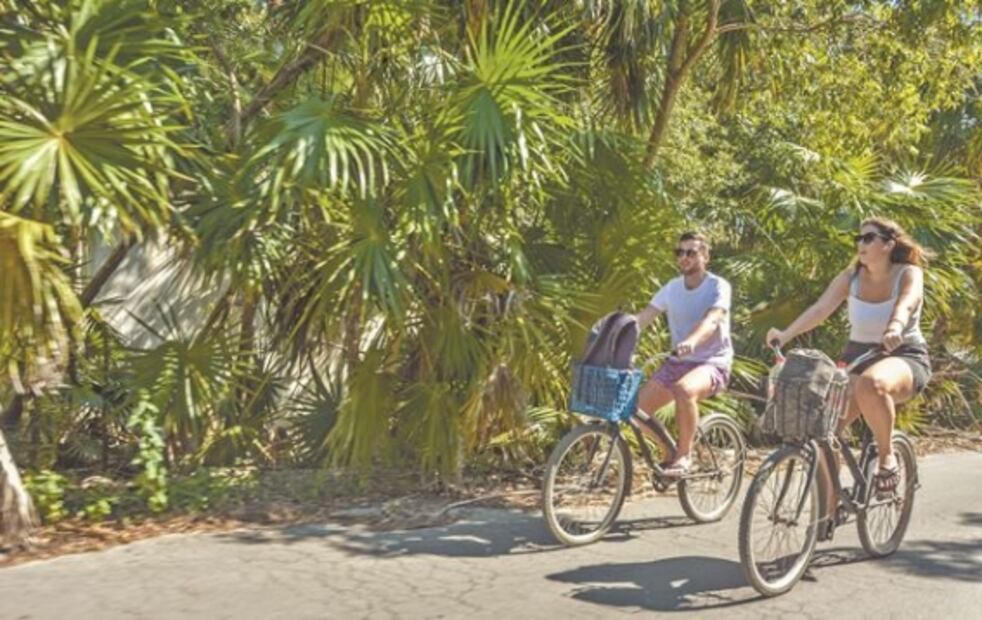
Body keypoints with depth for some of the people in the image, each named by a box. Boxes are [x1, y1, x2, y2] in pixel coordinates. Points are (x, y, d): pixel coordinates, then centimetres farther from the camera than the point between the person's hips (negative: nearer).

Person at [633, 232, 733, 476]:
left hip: (712, 362, -5)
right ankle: (670, 453, 13)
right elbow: (643, 317, -7)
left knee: (684, 389, -39)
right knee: (637, 409, -11)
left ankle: (685, 455, -18)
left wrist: (691, 342, -50)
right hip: (677, 362, 6)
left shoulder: (718, 286, -10)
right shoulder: (671, 288, 4)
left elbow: (711, 320, -29)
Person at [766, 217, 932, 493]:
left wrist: (895, 328, -53)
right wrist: (786, 334, -29)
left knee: (871, 384, -40)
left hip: (904, 356, -4)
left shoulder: (909, 274, -8)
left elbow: (906, 304, -30)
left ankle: (887, 456, -16)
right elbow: (821, 307, -13)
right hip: (857, 356, 4)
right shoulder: (852, 276, 1)